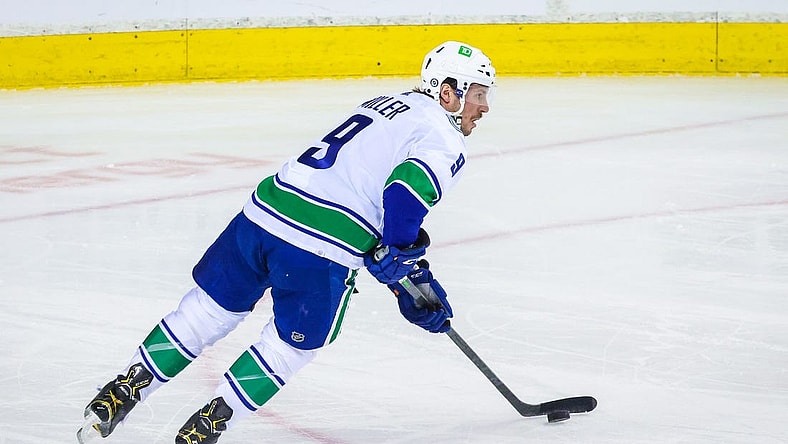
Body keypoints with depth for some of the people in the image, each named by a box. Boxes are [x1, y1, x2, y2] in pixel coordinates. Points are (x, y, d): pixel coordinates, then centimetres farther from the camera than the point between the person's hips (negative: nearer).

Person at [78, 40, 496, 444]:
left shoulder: (385, 103, 25)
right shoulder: (446, 142, -1)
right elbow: (404, 194, -20)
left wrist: (405, 265, 28)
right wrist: (411, 279, -7)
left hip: (265, 211, 7)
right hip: (322, 249, -7)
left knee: (207, 311, 19)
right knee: (293, 344, 15)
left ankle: (120, 394, 21)